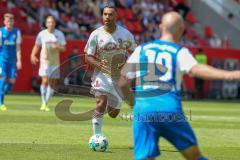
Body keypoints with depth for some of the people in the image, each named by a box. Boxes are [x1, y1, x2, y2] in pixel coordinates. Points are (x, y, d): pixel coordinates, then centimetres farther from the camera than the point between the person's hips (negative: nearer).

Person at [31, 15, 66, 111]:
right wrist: (33, 55, -2)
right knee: (45, 81, -16)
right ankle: (43, 103, -9)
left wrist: (57, 47, -19)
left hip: (55, 62, 2)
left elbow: (63, 48, 2)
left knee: (52, 84, 3)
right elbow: (37, 46, 14)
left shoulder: (59, 34, 2)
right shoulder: (42, 34, 2)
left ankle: (46, 103, 13)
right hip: (44, 60, -2)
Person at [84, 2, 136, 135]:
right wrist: (98, 64, -26)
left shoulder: (125, 33, -3)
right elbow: (88, 57, -5)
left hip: (120, 77, 3)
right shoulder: (96, 34, -8)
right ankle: (96, 136, -17)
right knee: (101, 102, -27)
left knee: (113, 113, 9)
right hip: (102, 75, -2)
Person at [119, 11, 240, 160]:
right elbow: (196, 69, -15)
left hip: (143, 109, 2)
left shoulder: (141, 49, 17)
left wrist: (132, 102, 35)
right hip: (169, 107, -2)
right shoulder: (180, 52, 7)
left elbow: (123, 83, 16)